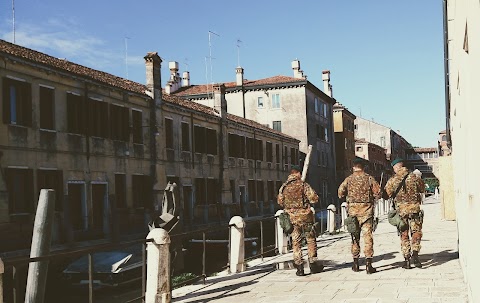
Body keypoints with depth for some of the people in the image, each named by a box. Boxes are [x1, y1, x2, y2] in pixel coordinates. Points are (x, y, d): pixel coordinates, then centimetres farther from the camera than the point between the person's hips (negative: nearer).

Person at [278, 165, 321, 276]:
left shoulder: (283, 187, 4)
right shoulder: (303, 185, -8)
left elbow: (280, 202, 12)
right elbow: (314, 198, -10)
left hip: (292, 218, 3)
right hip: (305, 217, -3)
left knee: (296, 243, 7)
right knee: (311, 240, 10)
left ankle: (299, 267, 5)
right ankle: (313, 264, 13)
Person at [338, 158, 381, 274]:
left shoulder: (348, 179, 0)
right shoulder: (369, 178, -2)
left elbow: (340, 193, 3)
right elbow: (378, 194, -4)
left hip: (353, 211, 1)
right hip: (367, 210, -1)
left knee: (355, 237, 12)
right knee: (368, 236, 0)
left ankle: (356, 263, 18)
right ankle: (368, 264, -5)